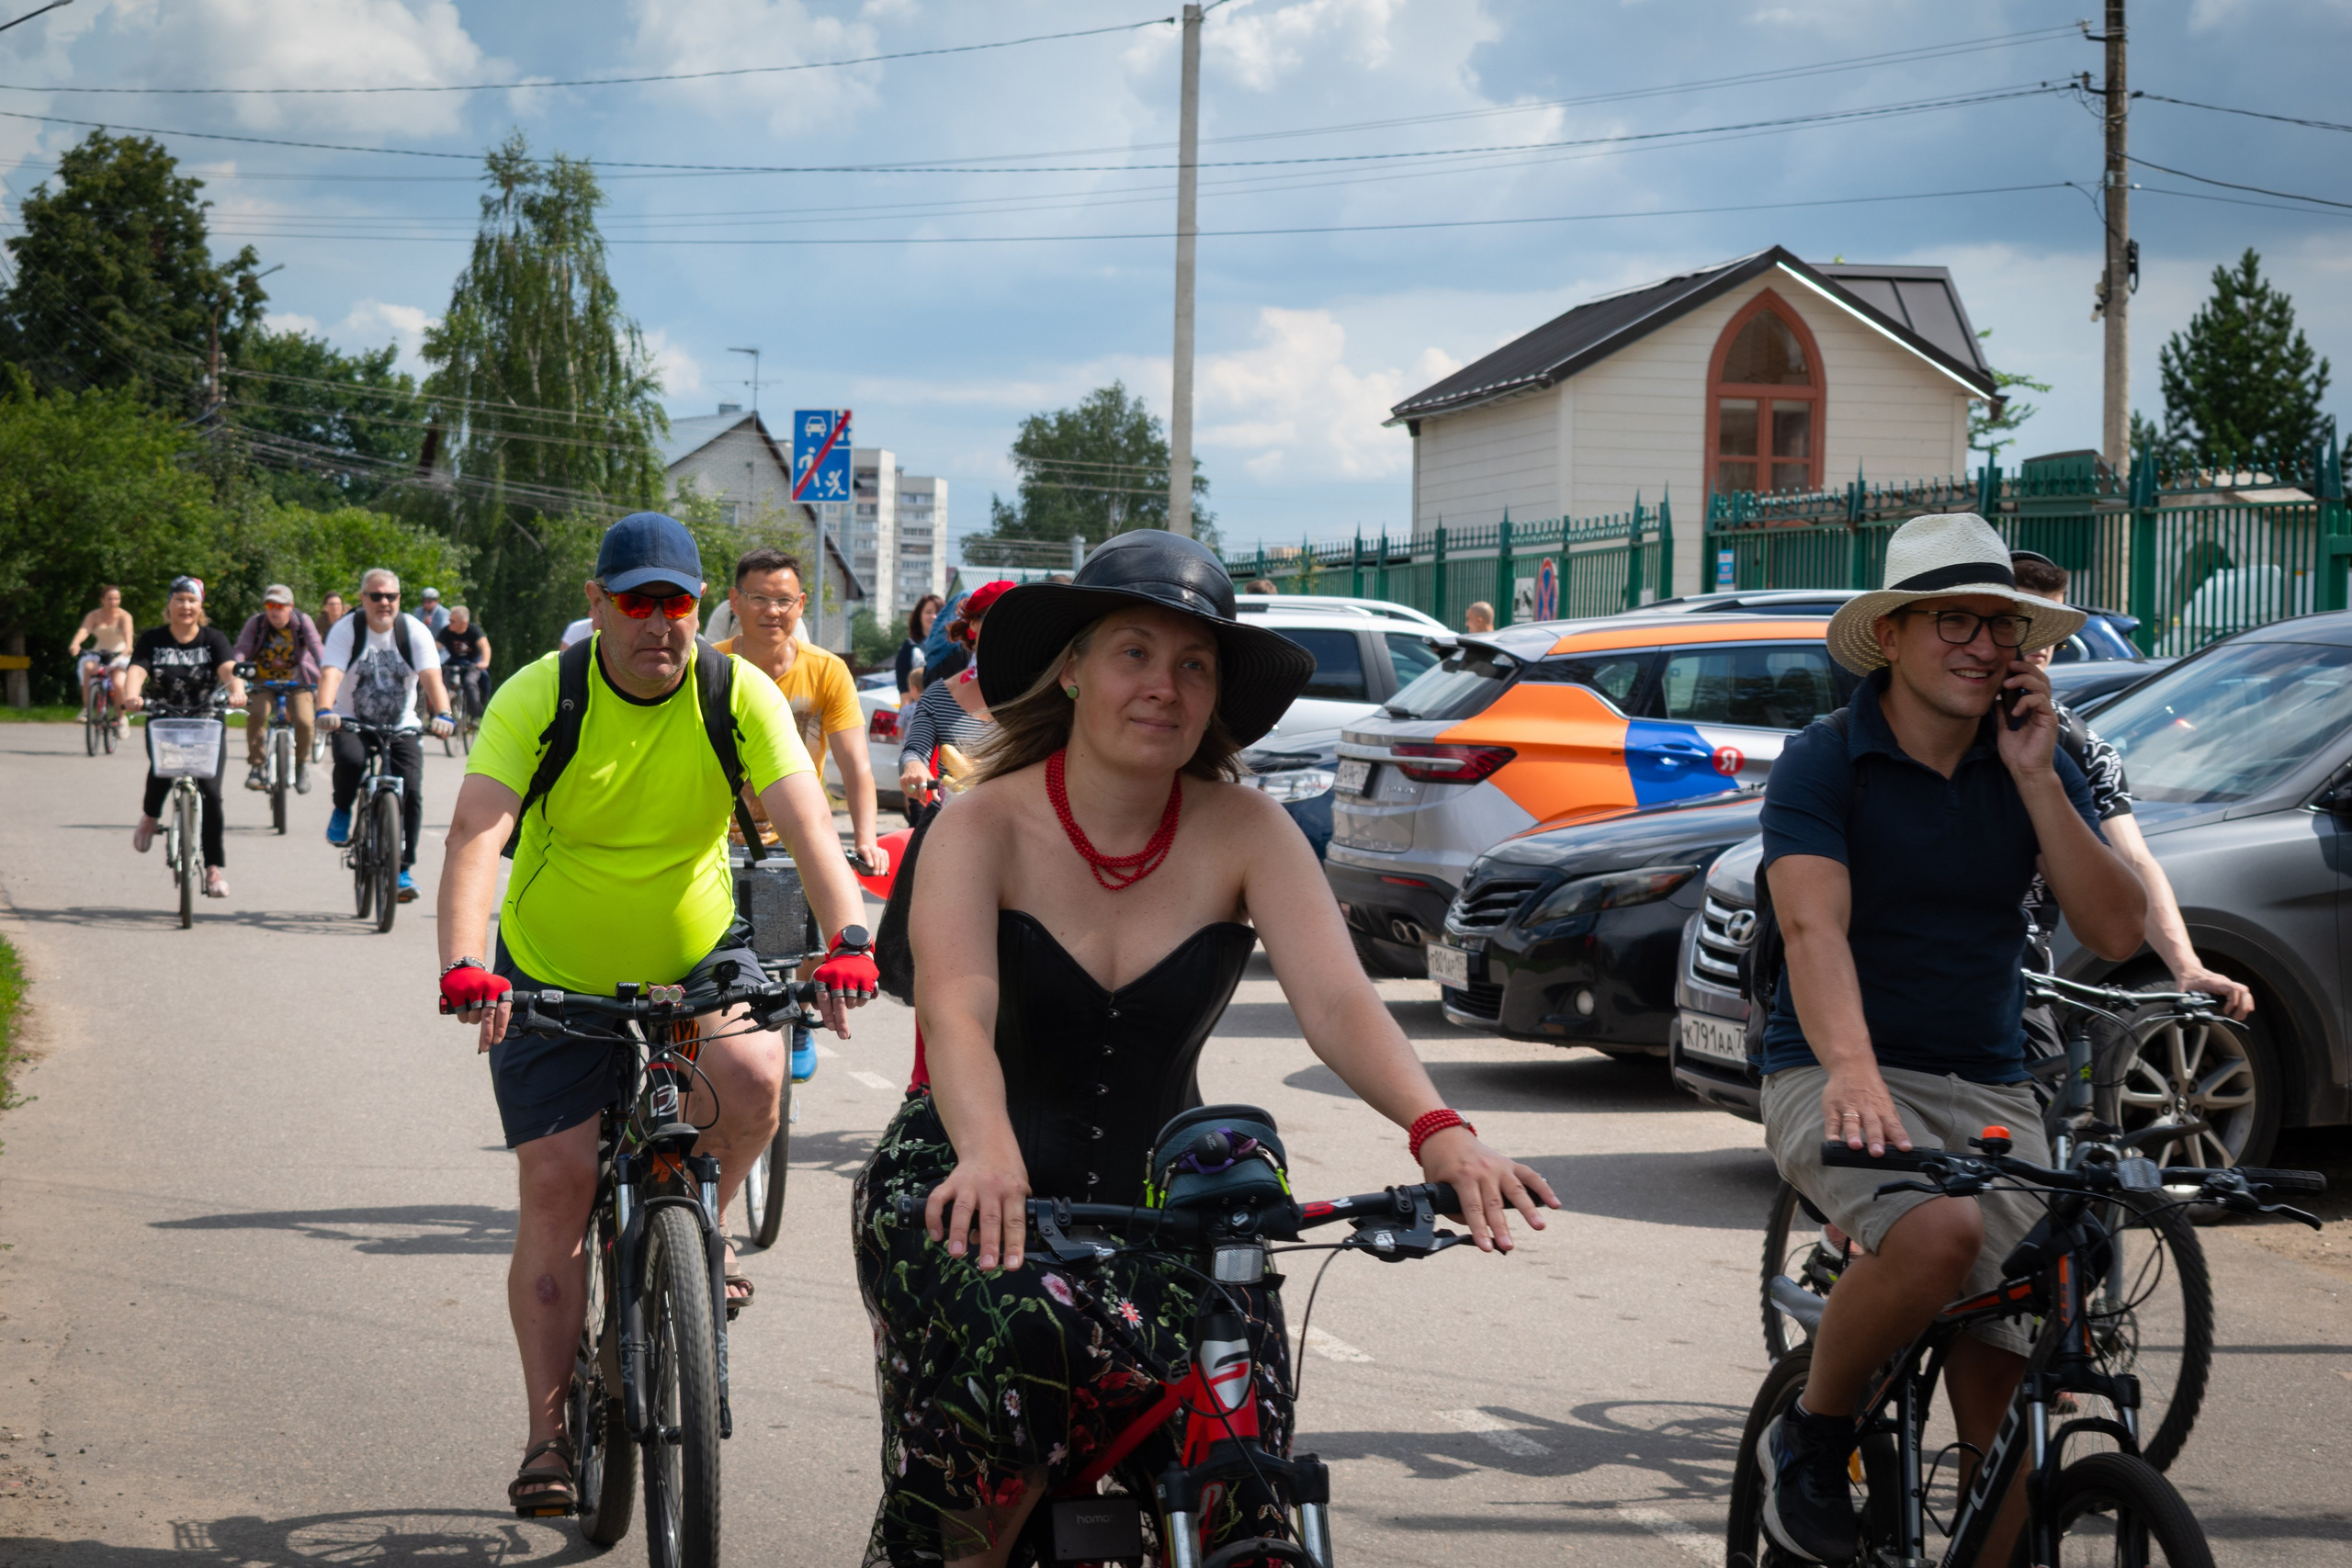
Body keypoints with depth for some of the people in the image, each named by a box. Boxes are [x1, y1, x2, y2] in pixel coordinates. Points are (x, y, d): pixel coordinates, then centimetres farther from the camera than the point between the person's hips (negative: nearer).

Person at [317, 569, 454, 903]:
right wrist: (325, 710, -47)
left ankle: (405, 869, 0)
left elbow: (432, 678, -23)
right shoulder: (346, 630, -12)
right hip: (353, 722, -1)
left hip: (402, 727, 1)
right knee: (350, 760, -34)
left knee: (411, 792, -14)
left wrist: (442, 715, -42)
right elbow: (330, 674, -27)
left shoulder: (415, 632, -10)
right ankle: (342, 812, -2)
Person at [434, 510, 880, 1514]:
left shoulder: (739, 696, -14)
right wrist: (464, 964, -46)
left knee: (751, 1079, -29)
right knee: (557, 1187, -6)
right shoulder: (537, 699, -18)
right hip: (555, 976, -1)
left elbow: (805, 821, -24)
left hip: (695, 956, 1)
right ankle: (547, 1432, 4)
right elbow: (476, 835, -29)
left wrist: (847, 937, -42)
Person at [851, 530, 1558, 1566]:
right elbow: (956, 1010, -27)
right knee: (1020, 1341, -29)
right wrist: (988, 1153, -47)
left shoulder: (1242, 834, -4)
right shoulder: (985, 828, -10)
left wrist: (1436, 1130, -36)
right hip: (973, 1195, -2)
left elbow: (1337, 1000, -17)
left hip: (1157, 1194, 2)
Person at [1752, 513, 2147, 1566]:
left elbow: (2116, 932, -3)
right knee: (1938, 1233, -35)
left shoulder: (2037, 766, 7)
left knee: (1996, 1401, -4)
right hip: (1836, 1081, -4)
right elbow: (1814, 927, -23)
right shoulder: (1824, 763, -7)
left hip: (1989, 1090, 5)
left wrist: (2037, 780, -12)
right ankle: (1810, 1438, -9)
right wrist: (1850, 1068, -41)